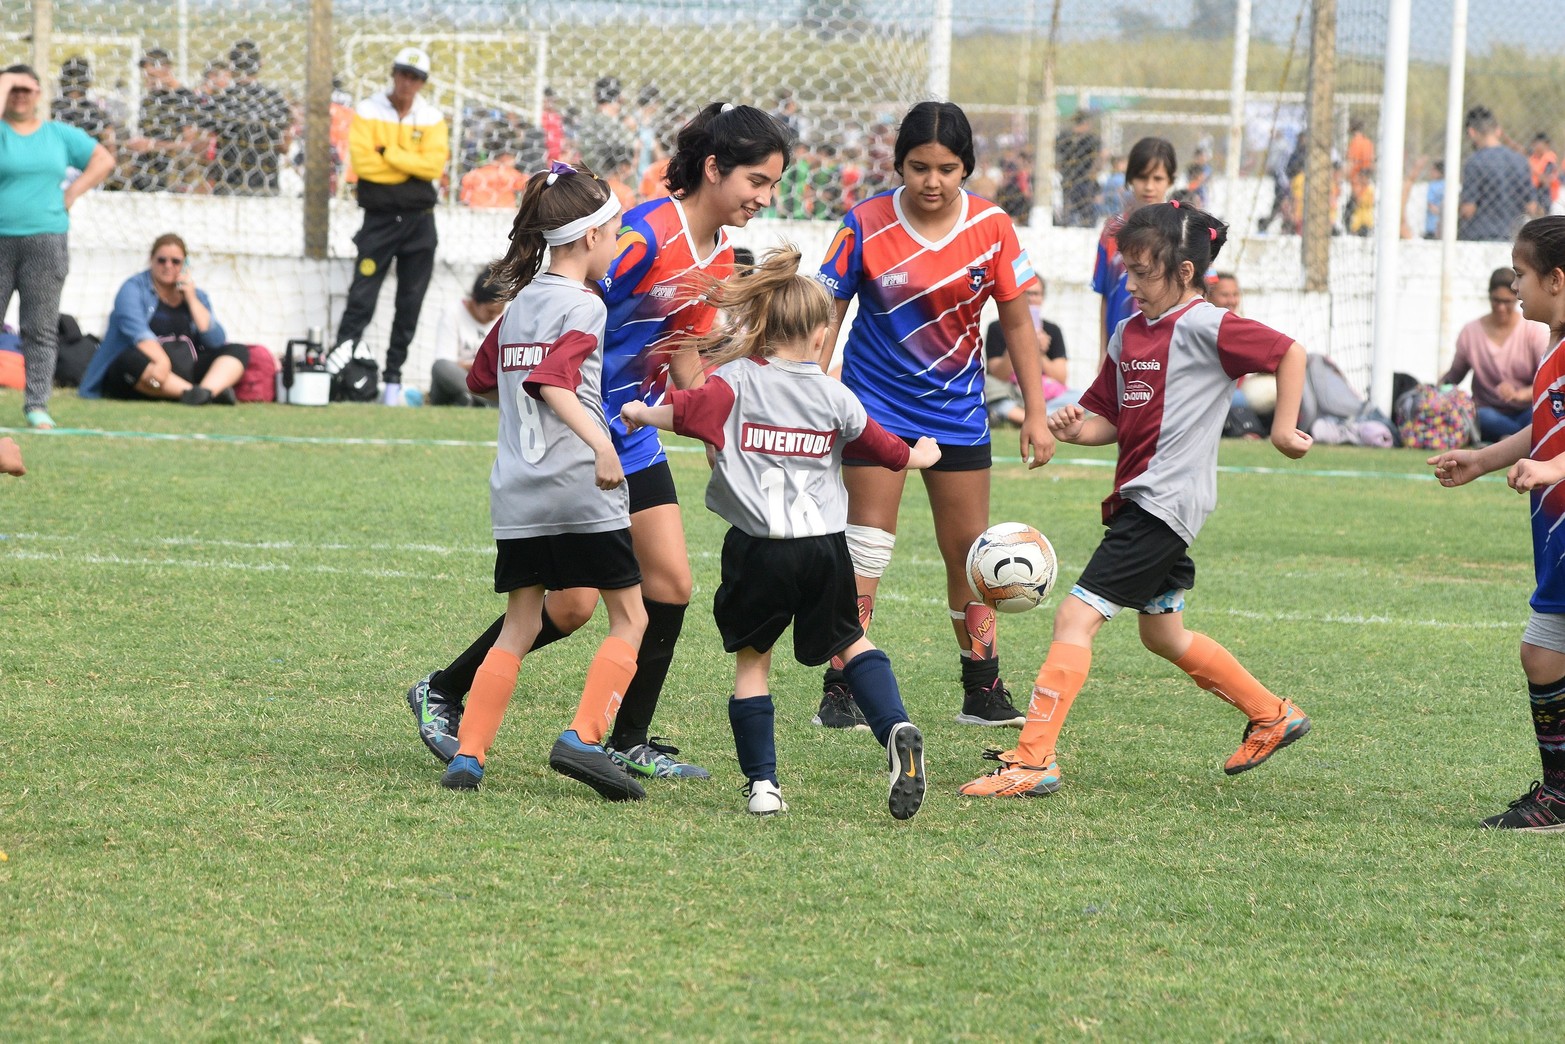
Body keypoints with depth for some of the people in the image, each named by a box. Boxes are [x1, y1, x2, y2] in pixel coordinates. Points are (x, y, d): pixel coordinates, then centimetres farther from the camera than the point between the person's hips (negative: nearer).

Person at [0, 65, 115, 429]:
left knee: (41, 329, -1)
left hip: (45, 242, 2)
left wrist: (72, 193, 5)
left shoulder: (60, 135, 13)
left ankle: (37, 404, -1)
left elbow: (103, 159, 17)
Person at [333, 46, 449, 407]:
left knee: (410, 305, 5)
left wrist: (389, 153, -12)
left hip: (419, 222, 2)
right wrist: (412, 167, -8)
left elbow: (435, 165, -10)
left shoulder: (432, 118, 6)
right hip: (379, 218, -2)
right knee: (361, 298, -12)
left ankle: (394, 378, 11)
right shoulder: (367, 112, 0)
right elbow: (363, 161, -13)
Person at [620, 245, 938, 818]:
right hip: (824, 545, 2)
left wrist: (642, 413, -4)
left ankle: (762, 784, 5)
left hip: (759, 549, -2)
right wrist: (922, 455, 39)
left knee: (751, 658, 10)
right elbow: (884, 449, 19)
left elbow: (689, 410, -19)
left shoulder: (738, 379, -1)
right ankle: (897, 730, -5)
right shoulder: (833, 396, 8)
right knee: (849, 643, 19)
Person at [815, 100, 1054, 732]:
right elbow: (825, 319, -5)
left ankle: (983, 692, 21)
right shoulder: (866, 226, -12)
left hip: (957, 412, 3)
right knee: (866, 548, -10)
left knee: (969, 553, 10)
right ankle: (839, 692, -6)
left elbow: (1017, 323, 1)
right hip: (876, 405, -3)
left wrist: (1035, 413, 0)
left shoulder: (990, 228, -7)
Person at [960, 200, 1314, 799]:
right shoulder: (1129, 334, 13)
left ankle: (1033, 761, -19)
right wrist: (1073, 428, -4)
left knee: (1077, 616, -16)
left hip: (1165, 499, -10)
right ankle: (1273, 716, 36)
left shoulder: (1206, 327, -11)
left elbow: (1289, 353, -7)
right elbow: (1107, 418, 17)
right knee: (1163, 636, 22)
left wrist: (1284, 428, -8)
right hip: (1138, 497, 10)